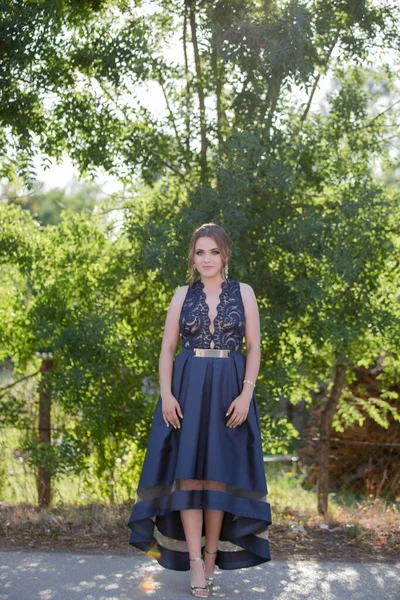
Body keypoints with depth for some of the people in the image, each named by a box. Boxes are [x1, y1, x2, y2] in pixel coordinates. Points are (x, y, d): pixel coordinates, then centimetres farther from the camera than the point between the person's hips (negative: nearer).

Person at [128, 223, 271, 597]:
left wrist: (246, 393, -10)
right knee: (188, 471, -6)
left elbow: (253, 348, 3)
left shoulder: (243, 293, 5)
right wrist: (166, 393, -8)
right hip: (187, 388, 1)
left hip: (228, 390, -1)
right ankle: (195, 560, -5)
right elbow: (167, 348, 6)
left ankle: (212, 555, 11)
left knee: (219, 473, 1)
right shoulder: (183, 295, 7)